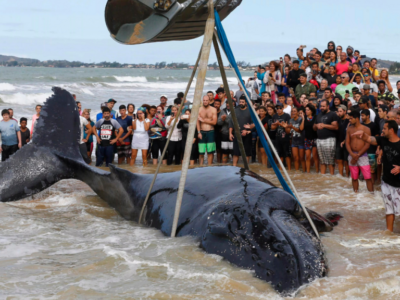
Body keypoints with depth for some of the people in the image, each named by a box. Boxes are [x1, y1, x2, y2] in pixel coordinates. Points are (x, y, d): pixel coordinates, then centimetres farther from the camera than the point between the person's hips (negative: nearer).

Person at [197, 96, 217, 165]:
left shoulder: (213, 109, 3)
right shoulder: (199, 110, 5)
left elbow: (214, 122, -4)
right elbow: (197, 122, 2)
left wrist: (204, 120, -7)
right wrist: (199, 132, -6)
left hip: (210, 132, -1)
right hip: (202, 132, 1)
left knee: (210, 151, -2)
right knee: (201, 152, -1)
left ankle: (209, 166, 3)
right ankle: (201, 166, 6)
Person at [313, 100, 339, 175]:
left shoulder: (332, 114, -2)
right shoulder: (319, 115, 21)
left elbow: (336, 127, -13)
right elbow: (314, 128, 25)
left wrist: (324, 125, -14)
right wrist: (317, 126, 2)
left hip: (329, 139, -7)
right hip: (319, 139, 7)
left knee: (330, 160, -8)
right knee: (322, 160, 9)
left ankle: (332, 175, -6)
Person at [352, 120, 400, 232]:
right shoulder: (383, 140, 0)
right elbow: (369, 139, -6)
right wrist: (362, 133, -25)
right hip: (386, 181, 6)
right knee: (389, 208, 13)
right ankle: (389, 231, 20)